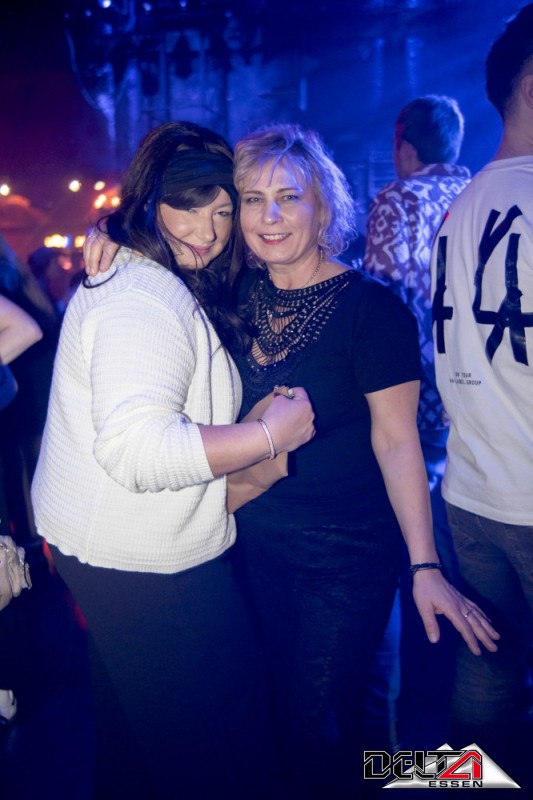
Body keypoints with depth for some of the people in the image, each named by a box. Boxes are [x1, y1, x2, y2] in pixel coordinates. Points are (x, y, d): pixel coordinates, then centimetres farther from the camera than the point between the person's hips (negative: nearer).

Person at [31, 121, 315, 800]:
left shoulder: (123, 276, 11)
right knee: (220, 742, 8)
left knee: (131, 728, 30)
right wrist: (271, 434, -26)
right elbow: (138, 449, -35)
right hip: (144, 566, -11)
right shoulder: (145, 300, -25)